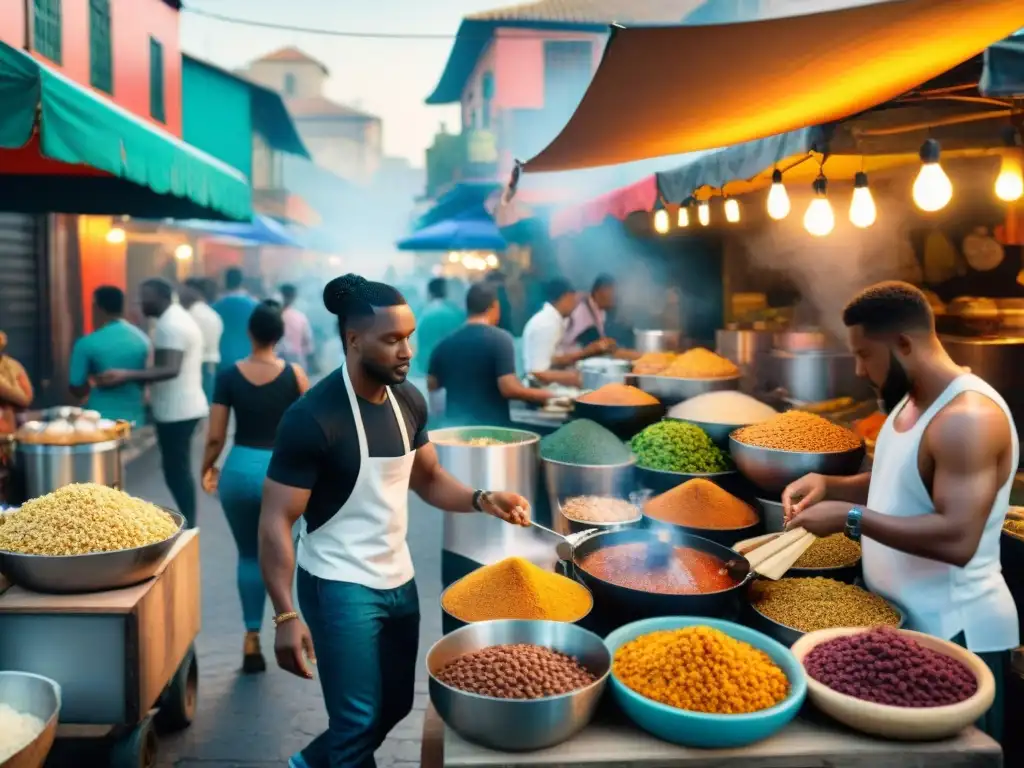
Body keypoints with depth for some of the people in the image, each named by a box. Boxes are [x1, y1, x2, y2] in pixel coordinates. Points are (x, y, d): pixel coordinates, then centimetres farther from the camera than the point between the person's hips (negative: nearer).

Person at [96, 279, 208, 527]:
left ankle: (187, 528, 1)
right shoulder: (178, 318, 16)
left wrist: (126, 376, -32)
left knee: (176, 471, -5)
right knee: (179, 470, 15)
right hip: (184, 407, 11)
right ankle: (188, 526, 22)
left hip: (176, 411, -11)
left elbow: (170, 369, -29)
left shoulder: (169, 325, -18)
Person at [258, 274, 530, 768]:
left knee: (396, 705, 21)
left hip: (398, 579, 7)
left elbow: (428, 478, 11)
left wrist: (482, 501, -7)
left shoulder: (409, 401, -1)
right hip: (340, 587, -7)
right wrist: (286, 615, -23)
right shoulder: (312, 418, -21)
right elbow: (276, 521, -18)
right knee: (360, 721, 2)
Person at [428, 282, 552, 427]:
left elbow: (431, 385, 16)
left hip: (455, 426, 5)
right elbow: (508, 388, -18)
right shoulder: (500, 338, -11)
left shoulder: (446, 343, 5)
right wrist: (542, 395, -4)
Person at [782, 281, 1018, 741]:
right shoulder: (909, 401, 7)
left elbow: (958, 539, -31)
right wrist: (828, 485, 2)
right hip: (899, 617, 9)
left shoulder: (968, 417, -24)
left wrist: (851, 517, -27)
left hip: (952, 633, -9)